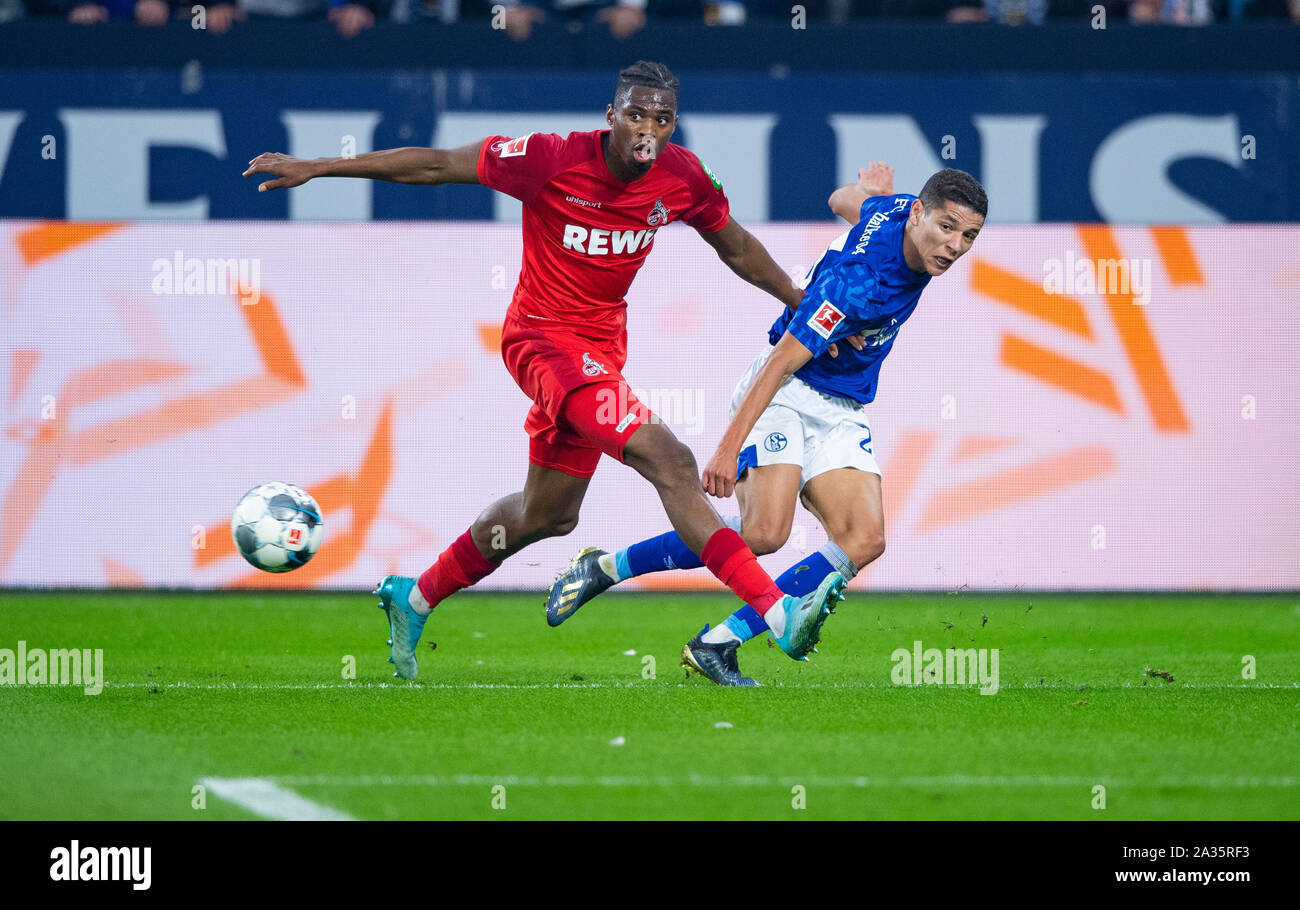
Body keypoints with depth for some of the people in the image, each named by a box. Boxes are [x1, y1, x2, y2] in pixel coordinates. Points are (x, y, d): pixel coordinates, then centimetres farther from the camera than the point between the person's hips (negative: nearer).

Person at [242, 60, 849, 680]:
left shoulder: (683, 179, -5)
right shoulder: (554, 161, -19)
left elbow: (737, 249, 14)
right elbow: (436, 165, -11)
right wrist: (314, 168, -8)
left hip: (600, 346, 7)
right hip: (543, 339, -7)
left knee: (548, 516, 20)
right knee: (670, 462, -25)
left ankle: (415, 599, 41)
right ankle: (777, 611, -31)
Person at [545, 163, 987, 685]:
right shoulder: (857, 279, -28)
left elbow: (843, 201, 20)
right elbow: (782, 361, -28)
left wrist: (869, 193, 41)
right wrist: (730, 447, -31)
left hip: (841, 412, 8)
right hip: (785, 394, -8)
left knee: (863, 540, -12)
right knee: (765, 531, -26)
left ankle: (718, 643, -10)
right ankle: (604, 568, -6)